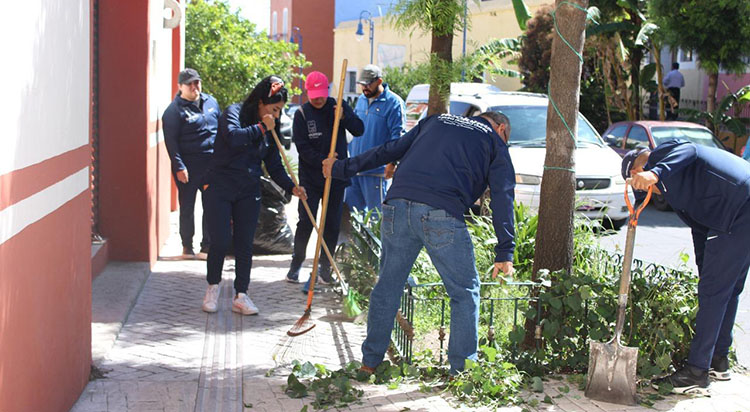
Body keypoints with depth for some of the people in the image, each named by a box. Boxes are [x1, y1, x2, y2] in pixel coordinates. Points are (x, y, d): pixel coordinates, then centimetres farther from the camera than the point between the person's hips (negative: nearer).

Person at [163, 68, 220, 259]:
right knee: (187, 206, 6)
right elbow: (171, 141, -10)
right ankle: (187, 246, 17)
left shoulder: (211, 102, 10)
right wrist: (179, 167, -15)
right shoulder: (174, 110, -7)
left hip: (212, 163, 5)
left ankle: (207, 246, 16)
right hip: (188, 165, -5)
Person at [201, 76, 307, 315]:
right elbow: (233, 137, -30)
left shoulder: (270, 130, 8)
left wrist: (291, 187, -6)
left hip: (248, 192, 5)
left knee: (245, 244, 3)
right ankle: (213, 287, 15)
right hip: (220, 188, -5)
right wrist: (261, 128, -20)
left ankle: (240, 296, 10)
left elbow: (274, 167, 8)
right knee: (220, 241, -7)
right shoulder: (234, 113, -8)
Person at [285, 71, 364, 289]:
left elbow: (360, 130, -5)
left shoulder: (338, 106, 1)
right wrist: (322, 161, -22)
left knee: (332, 224, 6)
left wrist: (344, 117, -23)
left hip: (336, 176, 2)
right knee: (305, 222, -3)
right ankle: (296, 263, 12)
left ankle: (325, 266, 17)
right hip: (310, 177, -2)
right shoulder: (302, 114, -5)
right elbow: (302, 147, -10)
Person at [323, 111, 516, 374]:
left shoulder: (436, 121, 30)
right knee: (465, 292, 9)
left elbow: (389, 151, 28)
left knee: (388, 284, 16)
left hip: (397, 205, 5)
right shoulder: (495, 141, 17)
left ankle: (369, 362, 24)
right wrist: (505, 252, 3)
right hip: (441, 214, -4)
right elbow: (502, 197, 7)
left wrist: (343, 168, 36)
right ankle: (462, 370, 8)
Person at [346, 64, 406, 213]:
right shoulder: (361, 100, 13)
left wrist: (392, 163, -20)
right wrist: (349, 156, 21)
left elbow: (398, 134, -13)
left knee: (376, 213, -1)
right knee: (350, 207, 12)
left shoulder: (393, 102, -10)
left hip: (376, 168, -7)